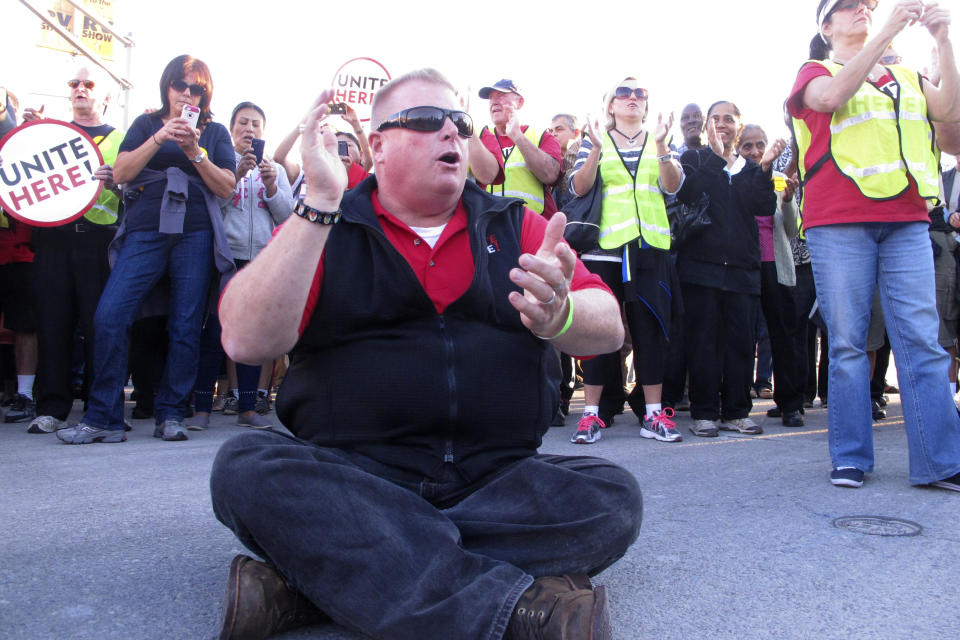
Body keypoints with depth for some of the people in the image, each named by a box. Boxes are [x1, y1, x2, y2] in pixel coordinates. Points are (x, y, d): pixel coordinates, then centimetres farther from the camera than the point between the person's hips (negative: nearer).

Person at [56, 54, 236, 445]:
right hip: (146, 231, 1)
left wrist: (195, 152, -8)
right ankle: (103, 419, -6)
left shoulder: (215, 132, 17)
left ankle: (170, 416, 5)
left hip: (195, 235, 0)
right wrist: (159, 138, -7)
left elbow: (226, 187, 5)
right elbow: (120, 173, 4)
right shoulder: (147, 124, 18)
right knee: (110, 316, -13)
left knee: (186, 325, -5)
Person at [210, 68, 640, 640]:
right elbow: (246, 341, -10)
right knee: (246, 468, -26)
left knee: (612, 497, -22)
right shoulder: (321, 228, 6)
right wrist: (320, 205, -16)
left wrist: (558, 316, -25)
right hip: (350, 474, -1)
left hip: (497, 479, 2)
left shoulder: (517, 227, 12)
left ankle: (315, 579, -24)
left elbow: (609, 329, 0)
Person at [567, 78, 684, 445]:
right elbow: (579, 188, -3)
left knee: (651, 326, 1)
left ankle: (653, 414, 9)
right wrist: (595, 151, -17)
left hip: (650, 245, 2)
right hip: (605, 243, -2)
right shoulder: (595, 140, 10)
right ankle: (591, 414, 4)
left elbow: (672, 186, 1)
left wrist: (660, 145, -13)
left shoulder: (657, 141, 16)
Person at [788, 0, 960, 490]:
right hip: (839, 222, -3)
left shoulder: (904, 77, 24)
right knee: (847, 343, -3)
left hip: (906, 220, 4)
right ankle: (850, 459, 4)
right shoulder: (816, 72, 13)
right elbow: (833, 96, -11)